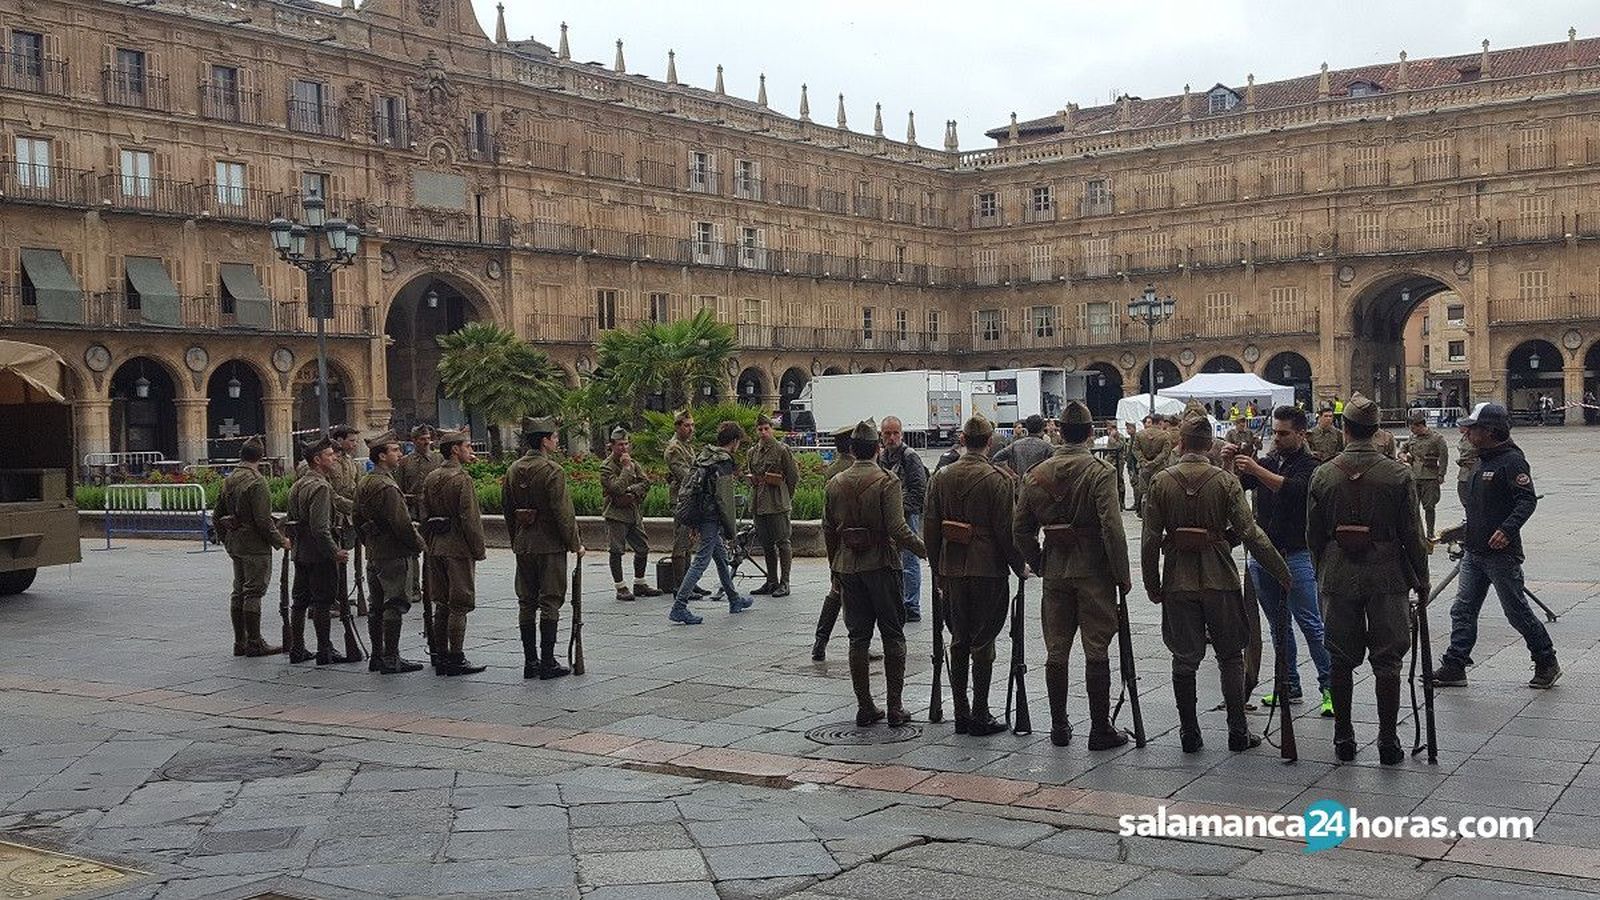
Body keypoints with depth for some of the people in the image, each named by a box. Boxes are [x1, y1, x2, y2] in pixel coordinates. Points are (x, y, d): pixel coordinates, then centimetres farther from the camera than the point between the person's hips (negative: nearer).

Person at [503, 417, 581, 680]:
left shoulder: (513, 470, 8)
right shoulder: (553, 470, -14)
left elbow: (508, 511, 14)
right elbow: (562, 512, -16)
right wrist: (575, 544, -7)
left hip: (523, 546, 7)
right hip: (550, 545, -7)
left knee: (526, 603, 11)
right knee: (550, 603, -1)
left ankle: (530, 661, 14)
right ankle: (547, 663, 0)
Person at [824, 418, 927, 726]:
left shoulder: (834, 484, 6)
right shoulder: (887, 482, -10)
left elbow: (828, 531, 11)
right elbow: (897, 529, -17)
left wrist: (835, 568, 21)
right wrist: (924, 549, -4)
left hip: (848, 568, 4)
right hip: (881, 566, -4)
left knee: (858, 637, 8)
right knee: (893, 636, 5)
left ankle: (865, 707, 10)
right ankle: (894, 707, 4)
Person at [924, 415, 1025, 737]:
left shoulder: (942, 478, 4)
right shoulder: (998, 479, -11)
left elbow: (930, 528, 7)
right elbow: (1007, 530, -12)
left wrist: (937, 569, 16)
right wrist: (1019, 566, 1)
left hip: (952, 571, 4)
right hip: (988, 570, -4)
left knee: (959, 641, 13)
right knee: (982, 643, 1)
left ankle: (961, 714, 17)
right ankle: (980, 717, 5)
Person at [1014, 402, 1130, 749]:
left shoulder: (1036, 475, 4)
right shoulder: (1100, 472, -11)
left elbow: (1021, 529, 6)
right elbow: (1112, 528, -18)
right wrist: (1123, 575, -9)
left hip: (1054, 573, 4)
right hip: (1094, 572, -4)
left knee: (1056, 651, 11)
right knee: (1096, 652, 1)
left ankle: (1059, 726, 18)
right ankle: (1100, 729, 6)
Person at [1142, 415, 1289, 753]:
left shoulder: (1160, 482, -3)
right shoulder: (1225, 480, -6)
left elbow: (1150, 540, -4)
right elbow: (1249, 532, -10)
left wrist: (1152, 585, 6)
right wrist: (1282, 573, -4)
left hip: (1178, 584, 1)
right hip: (1220, 581, -1)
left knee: (1184, 660, 8)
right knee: (1230, 657, 11)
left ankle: (1189, 734, 12)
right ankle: (1238, 732, 13)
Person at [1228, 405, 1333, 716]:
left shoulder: (1310, 466, -5)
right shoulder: (1266, 462, 14)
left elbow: (1294, 489, -25)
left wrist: (1256, 470, -31)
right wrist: (1229, 465, -13)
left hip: (1296, 556, -6)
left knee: (1311, 624, -6)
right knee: (1277, 625, 11)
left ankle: (1329, 688, -2)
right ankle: (1289, 687, 19)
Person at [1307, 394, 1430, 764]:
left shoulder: (1323, 475, -3)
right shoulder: (1398, 474, -7)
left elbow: (1313, 535, 4)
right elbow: (1412, 532, -4)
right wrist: (1421, 575, 8)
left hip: (1338, 578, 1)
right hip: (1387, 576, -1)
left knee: (1341, 660, 10)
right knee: (1387, 659, 6)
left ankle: (1343, 737, 16)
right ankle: (1388, 740, 9)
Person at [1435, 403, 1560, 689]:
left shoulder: (1512, 461, -14)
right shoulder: (1482, 461, 15)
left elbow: (1528, 500, -22)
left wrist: (1507, 529, -33)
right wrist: (1466, 529, 24)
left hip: (1501, 553, -9)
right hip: (1474, 552, 9)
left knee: (1517, 612, 3)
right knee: (1462, 611, 5)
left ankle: (1547, 663, 19)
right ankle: (1454, 667, 7)